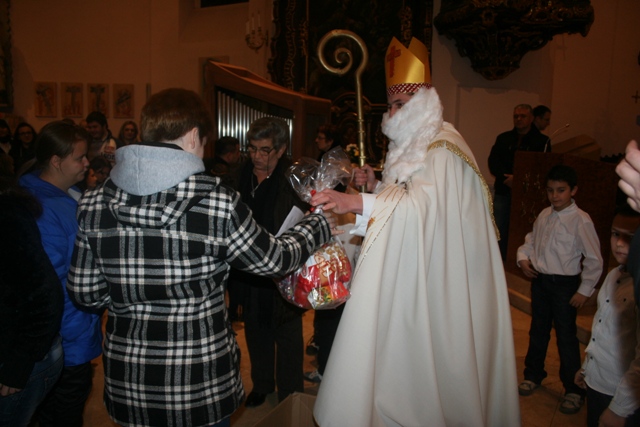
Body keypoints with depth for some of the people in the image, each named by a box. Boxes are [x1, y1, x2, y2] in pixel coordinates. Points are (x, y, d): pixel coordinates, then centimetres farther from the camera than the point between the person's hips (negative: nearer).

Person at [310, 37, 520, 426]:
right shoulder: (413, 147, 16)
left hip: (434, 282, -9)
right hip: (412, 272, 9)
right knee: (402, 355, 13)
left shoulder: (442, 149, -14)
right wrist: (377, 186, 2)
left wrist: (357, 202, -43)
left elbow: (423, 204, -31)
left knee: (424, 357, -2)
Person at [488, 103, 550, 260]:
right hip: (503, 191, 3)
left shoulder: (542, 141, 5)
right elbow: (493, 161, 4)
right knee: (500, 229, 2)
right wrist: (506, 177, -13)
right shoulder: (503, 138, 14)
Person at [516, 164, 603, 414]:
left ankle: (573, 389, 23)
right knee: (538, 331, 19)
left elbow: (594, 260, -12)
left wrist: (584, 291, -12)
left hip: (565, 284, -6)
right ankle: (533, 375, 38)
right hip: (539, 280, 6)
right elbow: (530, 240, 17)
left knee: (566, 337, 4)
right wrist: (523, 258, -1)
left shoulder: (580, 220, -15)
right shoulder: (544, 215, 2)